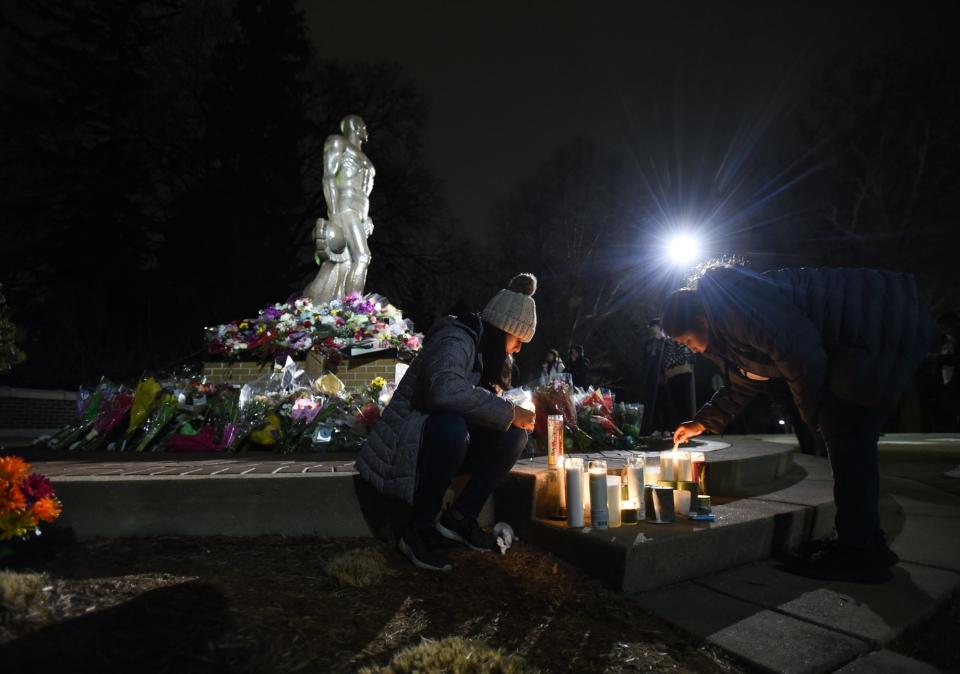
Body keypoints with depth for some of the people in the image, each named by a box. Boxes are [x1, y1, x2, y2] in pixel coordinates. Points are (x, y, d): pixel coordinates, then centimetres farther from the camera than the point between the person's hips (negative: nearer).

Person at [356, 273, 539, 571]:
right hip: (406, 443, -8)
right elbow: (446, 390, -40)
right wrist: (508, 412, -33)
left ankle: (460, 517, -4)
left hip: (448, 444, 8)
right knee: (451, 425, -39)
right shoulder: (455, 340, -20)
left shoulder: (484, 352, 8)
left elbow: (484, 403, 9)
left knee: (515, 434, -8)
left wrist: (517, 416, -9)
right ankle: (419, 530, -20)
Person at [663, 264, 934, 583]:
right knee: (850, 442, 11)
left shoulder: (739, 304, -23)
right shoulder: (727, 327, 11)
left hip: (888, 325, -10)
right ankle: (867, 542, 20)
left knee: (845, 436, -11)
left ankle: (858, 554, -3)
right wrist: (702, 422, 23)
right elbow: (743, 384, 24)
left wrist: (812, 413, -10)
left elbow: (803, 353, -27)